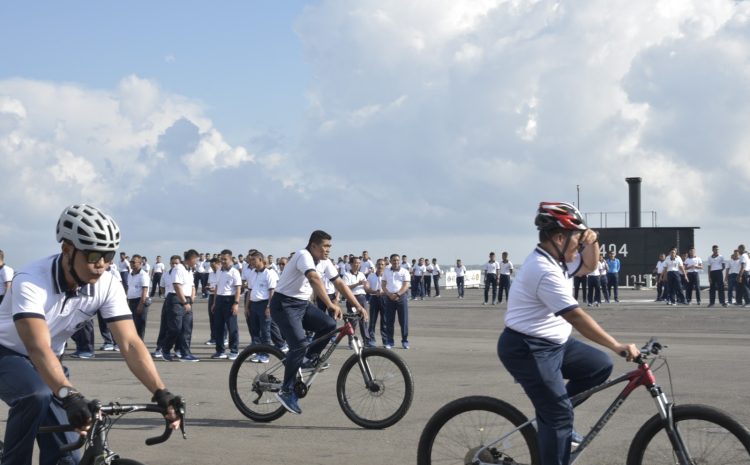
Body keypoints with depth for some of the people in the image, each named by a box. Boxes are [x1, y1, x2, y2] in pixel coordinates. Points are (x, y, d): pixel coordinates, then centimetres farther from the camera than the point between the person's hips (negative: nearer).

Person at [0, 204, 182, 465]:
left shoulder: (108, 286, -20)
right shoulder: (31, 283, -34)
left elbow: (130, 344, -25)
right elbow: (38, 348, -46)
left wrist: (161, 393, -39)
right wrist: (68, 395, -62)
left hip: (49, 360, 5)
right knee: (37, 396, -36)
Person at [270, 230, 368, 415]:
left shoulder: (325, 262, 5)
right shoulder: (304, 256, -21)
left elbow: (339, 283, 5)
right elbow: (315, 279, -36)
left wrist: (358, 306, -4)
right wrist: (331, 305, -46)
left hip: (303, 304, 8)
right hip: (284, 304, -8)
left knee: (329, 324, -15)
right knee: (300, 344, -21)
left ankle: (310, 358, 6)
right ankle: (286, 391, -10)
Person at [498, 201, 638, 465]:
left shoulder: (554, 259, 7)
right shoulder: (545, 271, -24)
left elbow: (589, 266, 22)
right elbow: (576, 317, -29)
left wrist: (592, 242, -1)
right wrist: (617, 346, -30)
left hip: (552, 343, 10)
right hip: (528, 350, -10)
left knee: (600, 365, 9)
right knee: (559, 415, -9)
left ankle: (551, 412, 16)